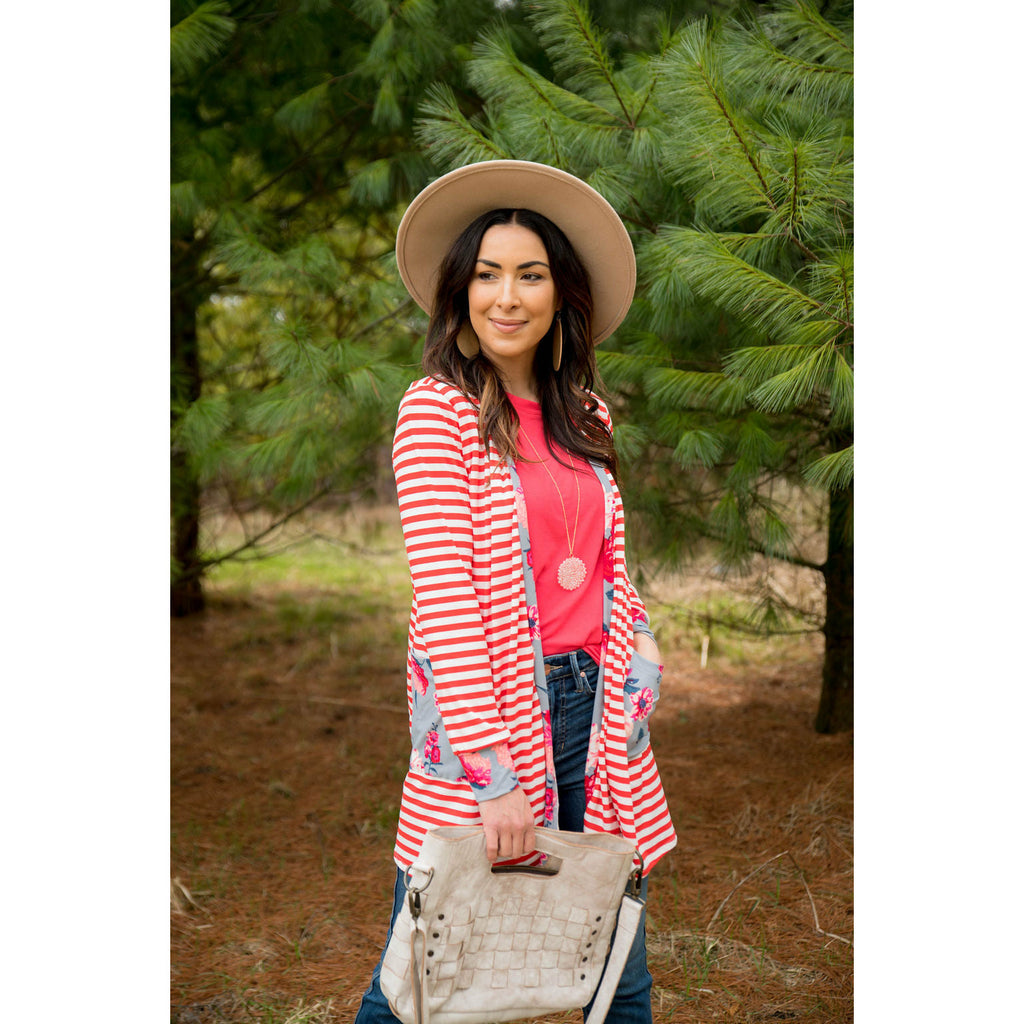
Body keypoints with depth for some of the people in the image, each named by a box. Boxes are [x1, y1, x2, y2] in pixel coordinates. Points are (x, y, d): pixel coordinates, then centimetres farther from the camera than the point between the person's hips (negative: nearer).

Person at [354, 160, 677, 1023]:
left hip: (592, 703, 6)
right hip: (487, 710, -5)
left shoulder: (584, 417, 11)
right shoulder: (437, 410, -7)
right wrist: (492, 775, -20)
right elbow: (443, 593, -14)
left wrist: (633, 688, 3)